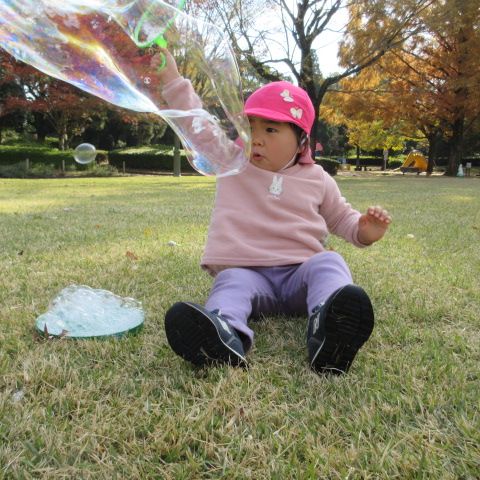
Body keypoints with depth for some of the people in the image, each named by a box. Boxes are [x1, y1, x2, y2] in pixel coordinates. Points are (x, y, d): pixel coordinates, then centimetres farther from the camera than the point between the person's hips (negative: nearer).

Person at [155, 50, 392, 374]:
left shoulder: (317, 179, 13)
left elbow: (341, 217, 24)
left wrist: (363, 230, 1)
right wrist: (171, 74, -1)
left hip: (300, 273, 1)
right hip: (246, 271, 0)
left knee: (328, 263, -29)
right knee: (232, 282, -31)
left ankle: (328, 331, -60)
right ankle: (224, 333, -65)